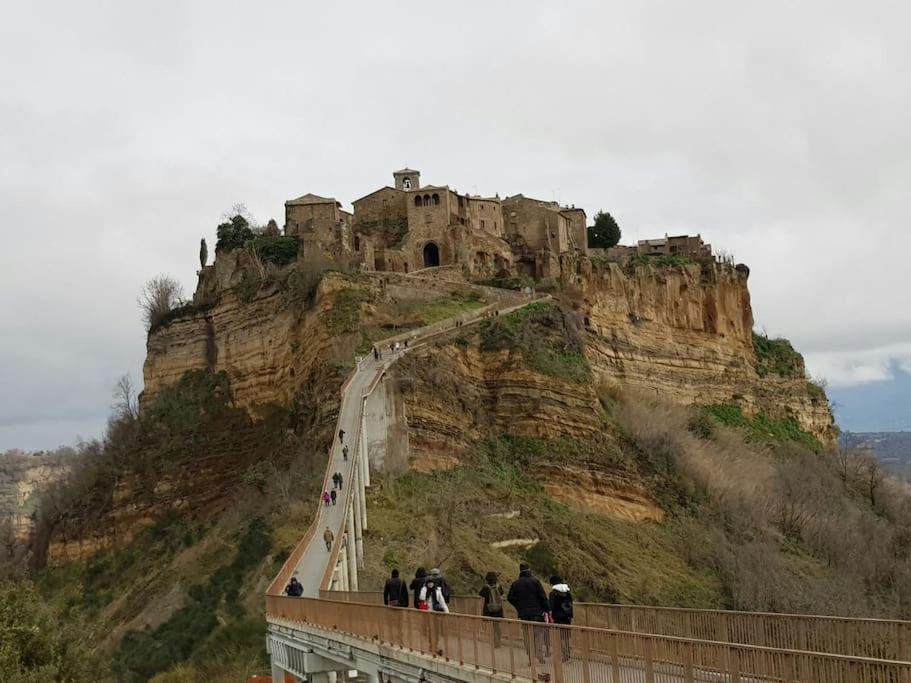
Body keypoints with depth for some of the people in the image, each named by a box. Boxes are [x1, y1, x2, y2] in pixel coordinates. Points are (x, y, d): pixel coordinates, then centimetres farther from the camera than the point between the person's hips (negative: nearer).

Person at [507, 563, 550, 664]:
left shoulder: (515, 584, 4)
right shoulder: (535, 581, -5)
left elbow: (510, 598, 8)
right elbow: (543, 597, -6)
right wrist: (547, 610, -1)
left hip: (523, 614, 2)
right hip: (537, 613, -2)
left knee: (527, 638, 9)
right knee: (539, 637, 4)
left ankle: (531, 659, 7)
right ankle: (540, 658, -2)